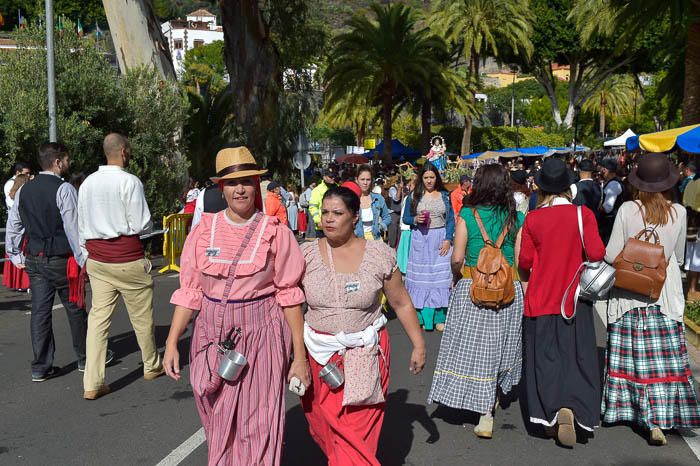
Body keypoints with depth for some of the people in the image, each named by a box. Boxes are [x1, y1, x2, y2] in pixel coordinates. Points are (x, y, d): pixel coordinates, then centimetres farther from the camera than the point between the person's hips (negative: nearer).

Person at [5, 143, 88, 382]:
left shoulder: (23, 190, 8)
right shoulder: (63, 189, -13)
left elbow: (13, 226, 11)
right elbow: (73, 228, -16)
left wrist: (15, 255, 19)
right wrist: (83, 260, -11)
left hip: (34, 259, 5)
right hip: (60, 259, -5)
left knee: (40, 310, 7)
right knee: (75, 308, 10)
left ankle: (41, 367, 8)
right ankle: (85, 357, 23)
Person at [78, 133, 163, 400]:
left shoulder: (87, 183, 6)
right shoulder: (130, 182, -13)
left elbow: (81, 225, 12)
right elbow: (142, 225, -14)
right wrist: (150, 224, 8)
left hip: (96, 259, 6)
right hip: (127, 259, -5)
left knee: (98, 316, 3)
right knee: (142, 316, 12)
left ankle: (92, 383, -1)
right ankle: (152, 366, 30)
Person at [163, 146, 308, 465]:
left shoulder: (276, 233, -3)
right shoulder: (204, 231, 3)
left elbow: (289, 296, -3)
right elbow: (189, 292, 5)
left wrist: (300, 355, -4)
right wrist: (172, 342, -3)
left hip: (260, 336, -2)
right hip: (212, 336, 3)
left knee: (258, 427, -3)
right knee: (219, 427, 11)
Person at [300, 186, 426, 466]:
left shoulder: (380, 255, -3)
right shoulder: (306, 254, -2)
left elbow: (402, 304, 5)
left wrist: (419, 345, 5)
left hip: (364, 356, -1)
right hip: (319, 356, 2)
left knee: (356, 434, -3)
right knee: (326, 428, 11)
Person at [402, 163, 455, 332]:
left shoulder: (444, 196, 7)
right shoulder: (414, 196, 6)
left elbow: (451, 219, 4)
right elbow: (405, 218, 8)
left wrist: (448, 239, -7)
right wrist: (415, 219, -13)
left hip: (440, 240, 0)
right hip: (420, 240, 0)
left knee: (440, 276, -1)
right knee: (421, 276, 0)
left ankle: (439, 318, 4)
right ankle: (421, 317, 5)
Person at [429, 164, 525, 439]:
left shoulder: (467, 216, -6)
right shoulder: (517, 218, -1)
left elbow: (457, 259, -10)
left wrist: (457, 278, 10)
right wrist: (524, 293, 5)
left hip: (472, 289, -2)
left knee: (473, 346, 7)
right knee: (498, 348, 14)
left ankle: (483, 407, 8)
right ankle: (488, 409, 21)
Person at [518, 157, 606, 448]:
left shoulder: (533, 219, -8)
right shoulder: (583, 214, -9)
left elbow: (524, 262, -5)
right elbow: (596, 254, -14)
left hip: (540, 297, 0)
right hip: (574, 297, 0)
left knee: (544, 356, 10)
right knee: (575, 355, 8)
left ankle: (549, 414, 8)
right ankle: (570, 407, -11)